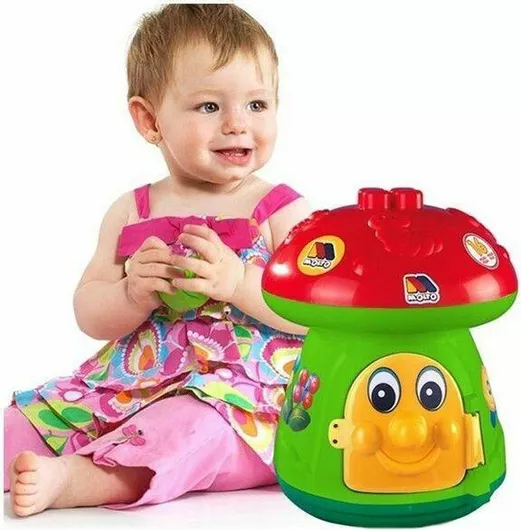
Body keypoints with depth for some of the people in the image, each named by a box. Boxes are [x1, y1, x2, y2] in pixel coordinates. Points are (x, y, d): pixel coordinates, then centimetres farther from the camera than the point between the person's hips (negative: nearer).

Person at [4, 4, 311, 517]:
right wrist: (134, 293, -14)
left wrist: (238, 281, -23)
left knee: (196, 424, -37)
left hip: (242, 390, -5)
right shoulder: (131, 212, 9)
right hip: (132, 383, 5)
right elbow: (89, 316, 8)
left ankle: (80, 477, -45)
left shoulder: (283, 210, -1)